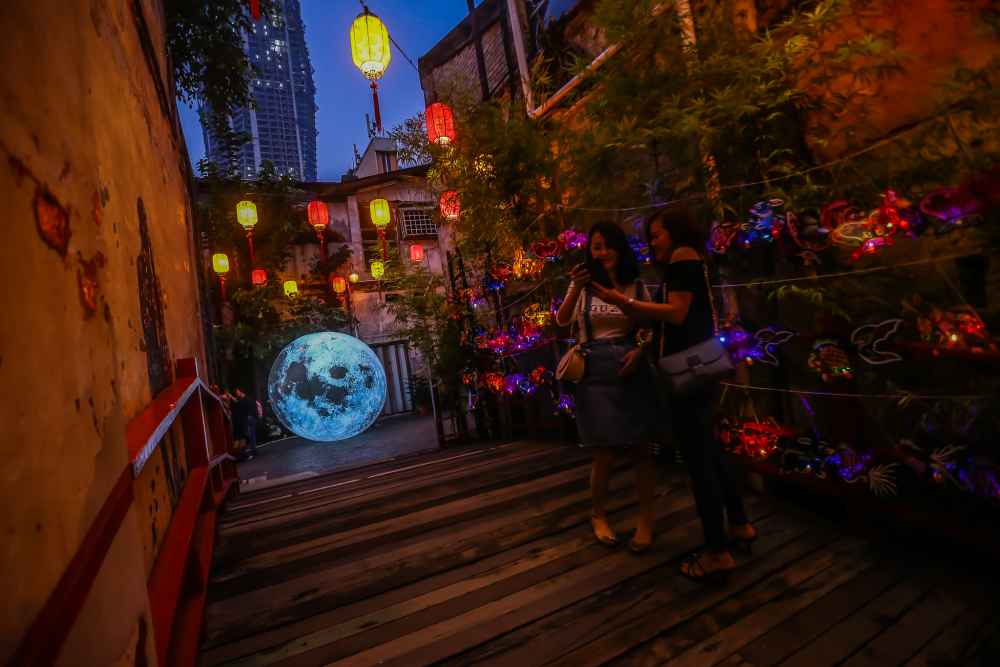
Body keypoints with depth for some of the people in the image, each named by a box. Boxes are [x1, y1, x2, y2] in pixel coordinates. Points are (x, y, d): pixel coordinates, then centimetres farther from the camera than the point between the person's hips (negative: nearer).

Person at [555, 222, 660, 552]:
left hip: (632, 369, 2)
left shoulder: (637, 287, 6)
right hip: (596, 371, -2)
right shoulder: (584, 285, 2)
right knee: (605, 451, 3)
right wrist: (575, 289, -27)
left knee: (641, 448, 4)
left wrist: (640, 350, -9)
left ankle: (645, 519, 23)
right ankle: (598, 514, 28)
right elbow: (562, 321, -12)